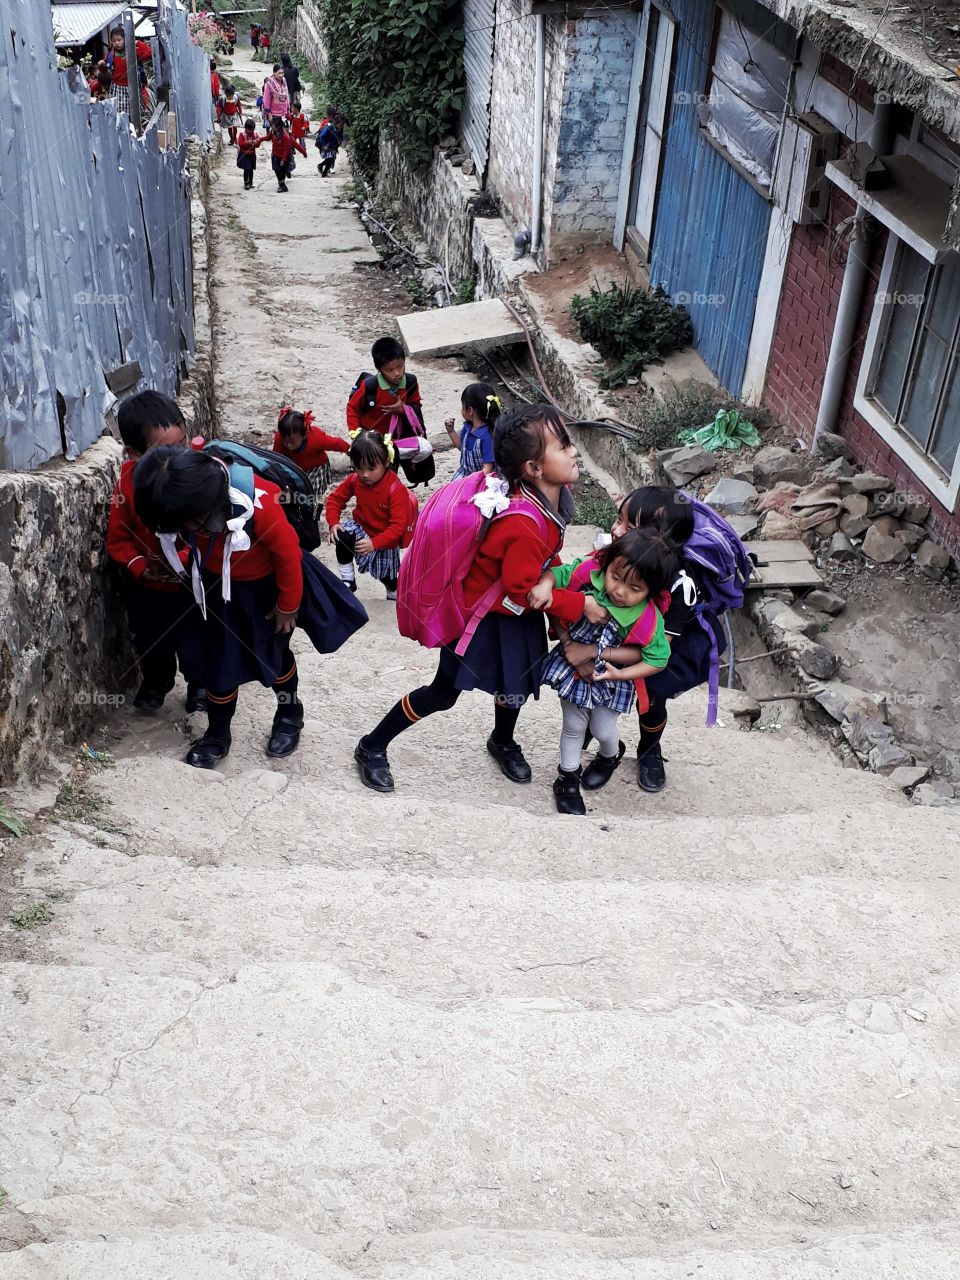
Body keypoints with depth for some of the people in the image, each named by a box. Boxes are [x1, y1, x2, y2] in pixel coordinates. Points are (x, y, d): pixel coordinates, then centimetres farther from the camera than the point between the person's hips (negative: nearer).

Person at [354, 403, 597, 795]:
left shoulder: (556, 493, -11)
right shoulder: (523, 526, -39)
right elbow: (522, 591, -28)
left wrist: (556, 579, -1)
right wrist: (578, 605, -22)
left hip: (517, 615, 8)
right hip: (483, 615, -8)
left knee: (518, 682, 24)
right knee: (443, 693, 6)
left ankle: (503, 742, 54)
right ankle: (372, 748, 24)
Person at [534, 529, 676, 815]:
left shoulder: (648, 620, -30)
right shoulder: (590, 573, -27)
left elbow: (657, 659, -17)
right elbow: (558, 574, -11)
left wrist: (621, 674, -24)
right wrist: (545, 585, -33)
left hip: (610, 676, -2)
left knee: (603, 730, 14)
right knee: (574, 726, 16)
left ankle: (611, 755, 52)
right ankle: (566, 779, 37)